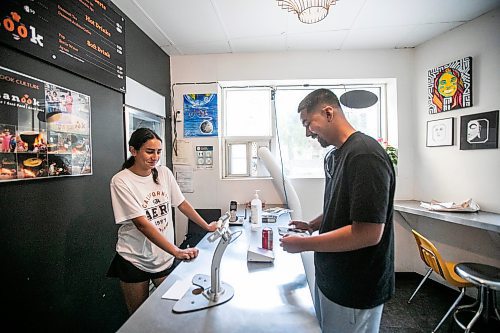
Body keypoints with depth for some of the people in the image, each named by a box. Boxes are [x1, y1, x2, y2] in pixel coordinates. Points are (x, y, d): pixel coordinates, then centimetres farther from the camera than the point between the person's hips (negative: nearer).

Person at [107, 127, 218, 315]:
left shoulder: (164, 173, -3)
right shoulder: (121, 181, -17)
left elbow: (181, 203, 5)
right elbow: (142, 223, -24)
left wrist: (207, 226, 5)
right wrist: (177, 252, -31)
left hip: (165, 257, 4)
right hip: (134, 262, -3)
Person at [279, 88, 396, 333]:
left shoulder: (365, 155, -24)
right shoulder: (332, 156, 5)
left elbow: (368, 234, -27)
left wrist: (304, 244, -21)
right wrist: (312, 225, 2)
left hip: (355, 291, -8)